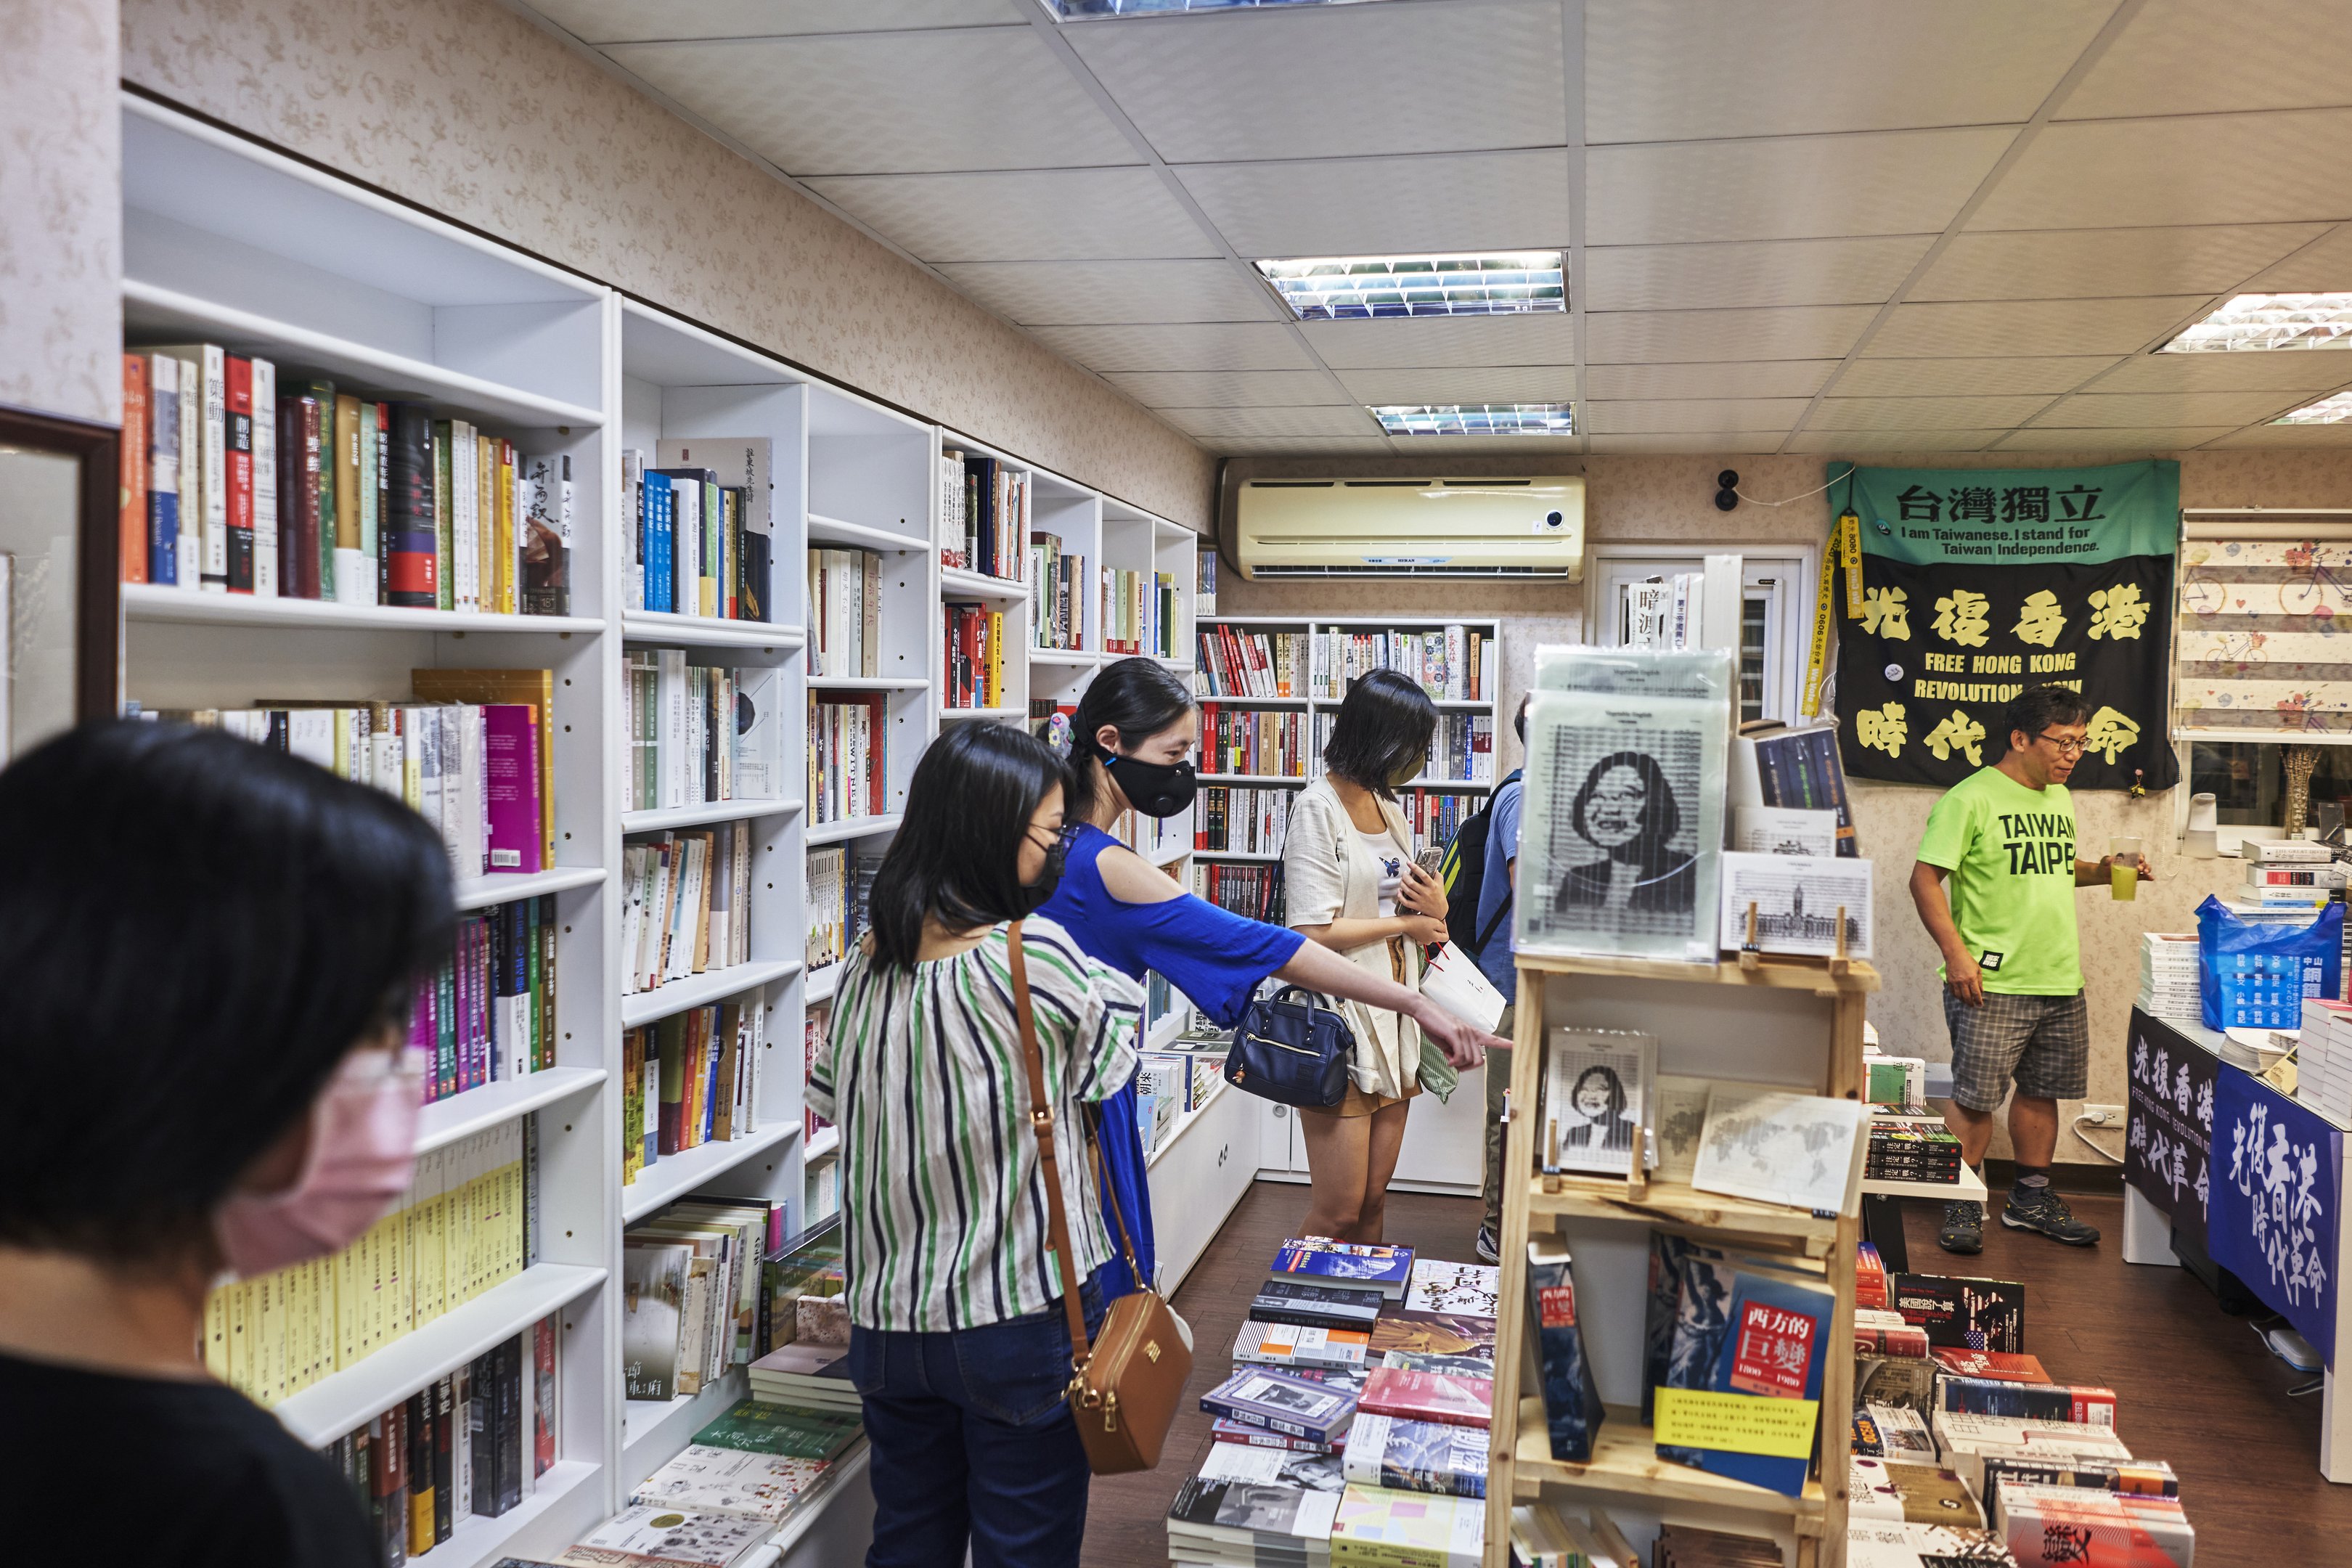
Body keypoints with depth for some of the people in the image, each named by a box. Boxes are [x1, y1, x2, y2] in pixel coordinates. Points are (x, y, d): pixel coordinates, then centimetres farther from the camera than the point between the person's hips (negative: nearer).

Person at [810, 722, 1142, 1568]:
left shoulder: (865, 965, -2)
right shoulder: (1034, 955, -20)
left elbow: (826, 1097, 12)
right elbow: (1107, 1058, -3)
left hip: (888, 1318, 6)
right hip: (1020, 1315, -6)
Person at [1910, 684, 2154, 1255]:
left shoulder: (2059, 799, 14)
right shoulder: (1971, 798, -11)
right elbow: (1926, 879, -13)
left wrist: (2101, 871, 7)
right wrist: (1956, 954, -19)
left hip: (2061, 981, 8)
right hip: (1991, 984, -7)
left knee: (2041, 1093, 15)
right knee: (1975, 1099, -4)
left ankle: (2031, 1199, 28)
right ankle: (1963, 1206, 10)